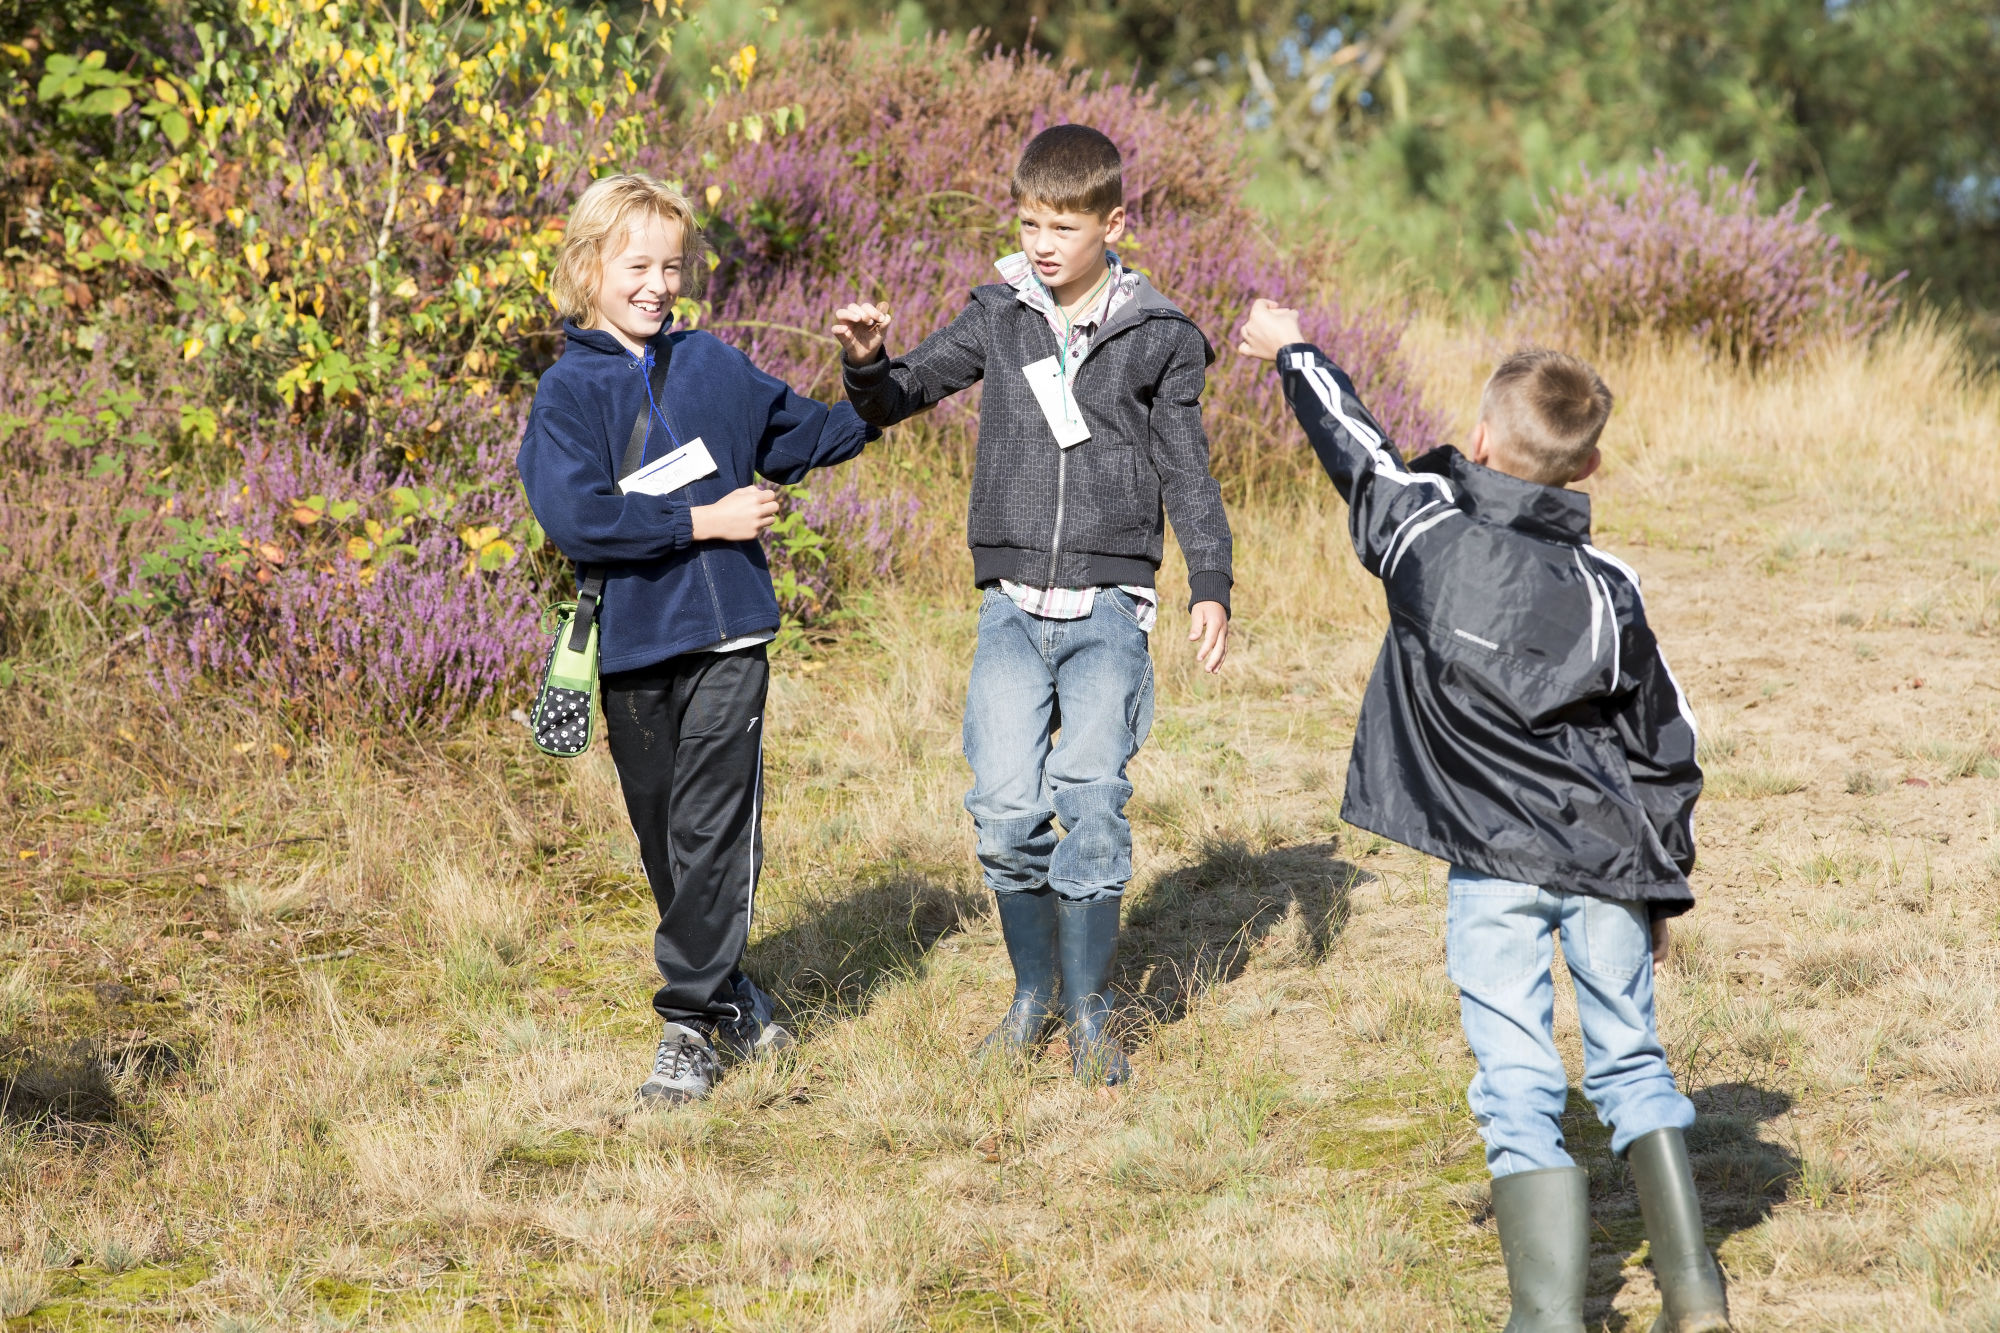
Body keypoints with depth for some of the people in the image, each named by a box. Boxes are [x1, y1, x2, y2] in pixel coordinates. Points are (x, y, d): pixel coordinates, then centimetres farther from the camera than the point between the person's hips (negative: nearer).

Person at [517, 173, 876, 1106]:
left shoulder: (713, 366, 8)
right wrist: (701, 521, -15)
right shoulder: (569, 391, -4)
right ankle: (726, 992, 27)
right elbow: (575, 518, -17)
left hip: (728, 633, 1)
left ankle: (692, 1021, -2)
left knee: (711, 832, -6)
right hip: (633, 640, -1)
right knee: (664, 836, 10)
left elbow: (796, 434, 25)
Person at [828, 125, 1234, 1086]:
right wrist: (866, 361, -12)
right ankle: (1031, 990, 15)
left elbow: (1187, 473, 6)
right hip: (1012, 608, 2)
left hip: (1108, 609, -2)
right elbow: (896, 400, 11)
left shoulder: (1157, 338, 3)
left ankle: (1090, 1011, 7)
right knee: (1006, 809, -7)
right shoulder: (998, 319, 7)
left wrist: (1210, 587, -4)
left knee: (1091, 804, -8)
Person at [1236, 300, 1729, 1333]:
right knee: (1629, 1062, 16)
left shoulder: (1427, 536, -7)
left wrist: (1292, 351, 32)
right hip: (1608, 860, 2)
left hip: (1493, 869, -2)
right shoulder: (1607, 592, -2)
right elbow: (1666, 750, 5)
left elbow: (1356, 447, 12)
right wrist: (1665, 887, 17)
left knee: (1518, 1092, -2)